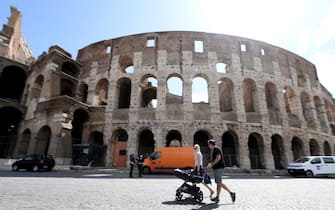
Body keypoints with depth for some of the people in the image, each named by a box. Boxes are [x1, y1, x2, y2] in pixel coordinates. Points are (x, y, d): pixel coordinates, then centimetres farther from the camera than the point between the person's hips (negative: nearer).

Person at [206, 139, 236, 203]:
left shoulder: (216, 149, -11)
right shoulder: (213, 150, 20)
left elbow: (218, 157, -23)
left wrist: (211, 164, -19)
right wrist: (210, 164, 14)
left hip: (219, 168, -10)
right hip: (217, 168, 10)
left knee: (219, 183, -9)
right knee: (218, 183, 10)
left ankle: (231, 193, -4)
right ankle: (217, 197, 14)